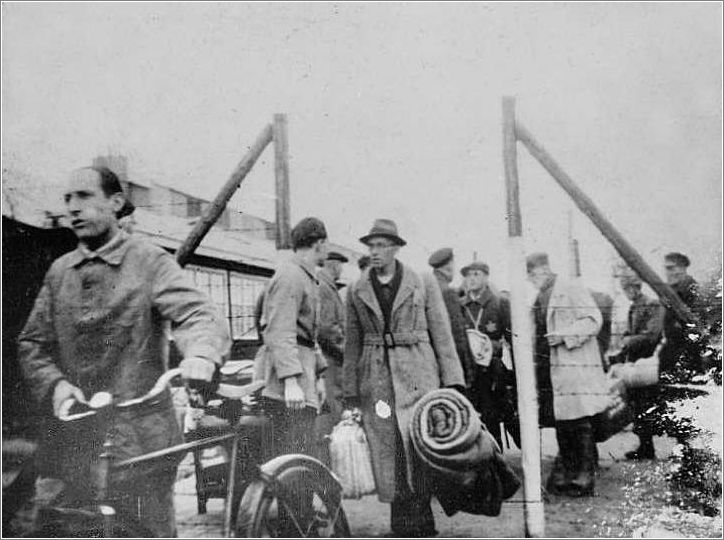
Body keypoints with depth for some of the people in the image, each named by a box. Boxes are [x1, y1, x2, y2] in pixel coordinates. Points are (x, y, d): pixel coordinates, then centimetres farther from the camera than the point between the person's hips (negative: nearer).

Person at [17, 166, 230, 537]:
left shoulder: (150, 262, -2)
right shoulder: (59, 272, 13)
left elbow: (200, 315, -15)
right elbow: (32, 344, 11)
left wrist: (200, 354, -37)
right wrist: (55, 383, -10)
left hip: (140, 441, -4)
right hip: (70, 442, 4)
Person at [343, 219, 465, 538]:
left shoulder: (423, 284, 4)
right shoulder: (357, 291, 10)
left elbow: (441, 334, 4)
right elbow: (352, 343, 12)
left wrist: (452, 380, -2)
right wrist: (351, 390, 7)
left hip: (417, 376, -2)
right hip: (375, 378, 2)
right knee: (387, 454, 1)